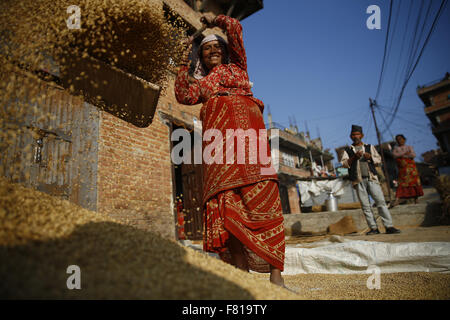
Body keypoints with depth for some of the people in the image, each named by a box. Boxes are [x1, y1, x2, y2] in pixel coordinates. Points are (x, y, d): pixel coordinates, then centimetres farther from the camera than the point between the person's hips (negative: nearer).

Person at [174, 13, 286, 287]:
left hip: (246, 126, -2)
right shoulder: (199, 82, 31)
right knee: (226, 199, -14)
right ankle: (241, 272, -15)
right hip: (217, 135, 2)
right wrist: (185, 62, 18)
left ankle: (275, 272, -18)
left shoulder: (237, 66, 27)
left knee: (261, 194, -16)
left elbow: (235, 27, 19)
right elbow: (184, 96, 12)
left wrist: (214, 20, 36)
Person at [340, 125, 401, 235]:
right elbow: (344, 163, 2)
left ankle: (389, 226, -4)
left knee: (381, 201, -7)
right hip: (358, 181, 0)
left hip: (371, 178, 1)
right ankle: (373, 228, 3)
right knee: (365, 205, -2)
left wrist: (370, 157, -7)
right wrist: (354, 157, -12)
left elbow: (378, 159, 13)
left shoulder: (370, 147, 18)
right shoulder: (347, 150, 13)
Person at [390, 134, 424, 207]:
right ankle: (397, 199, -20)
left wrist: (401, 155, -7)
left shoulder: (409, 147, 15)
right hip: (402, 168, 0)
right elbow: (394, 155, -4)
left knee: (414, 181, -4)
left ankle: (416, 197, 3)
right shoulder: (396, 148, 16)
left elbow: (413, 155, -2)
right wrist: (405, 153, -10)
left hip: (410, 166, 1)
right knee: (401, 183, -10)